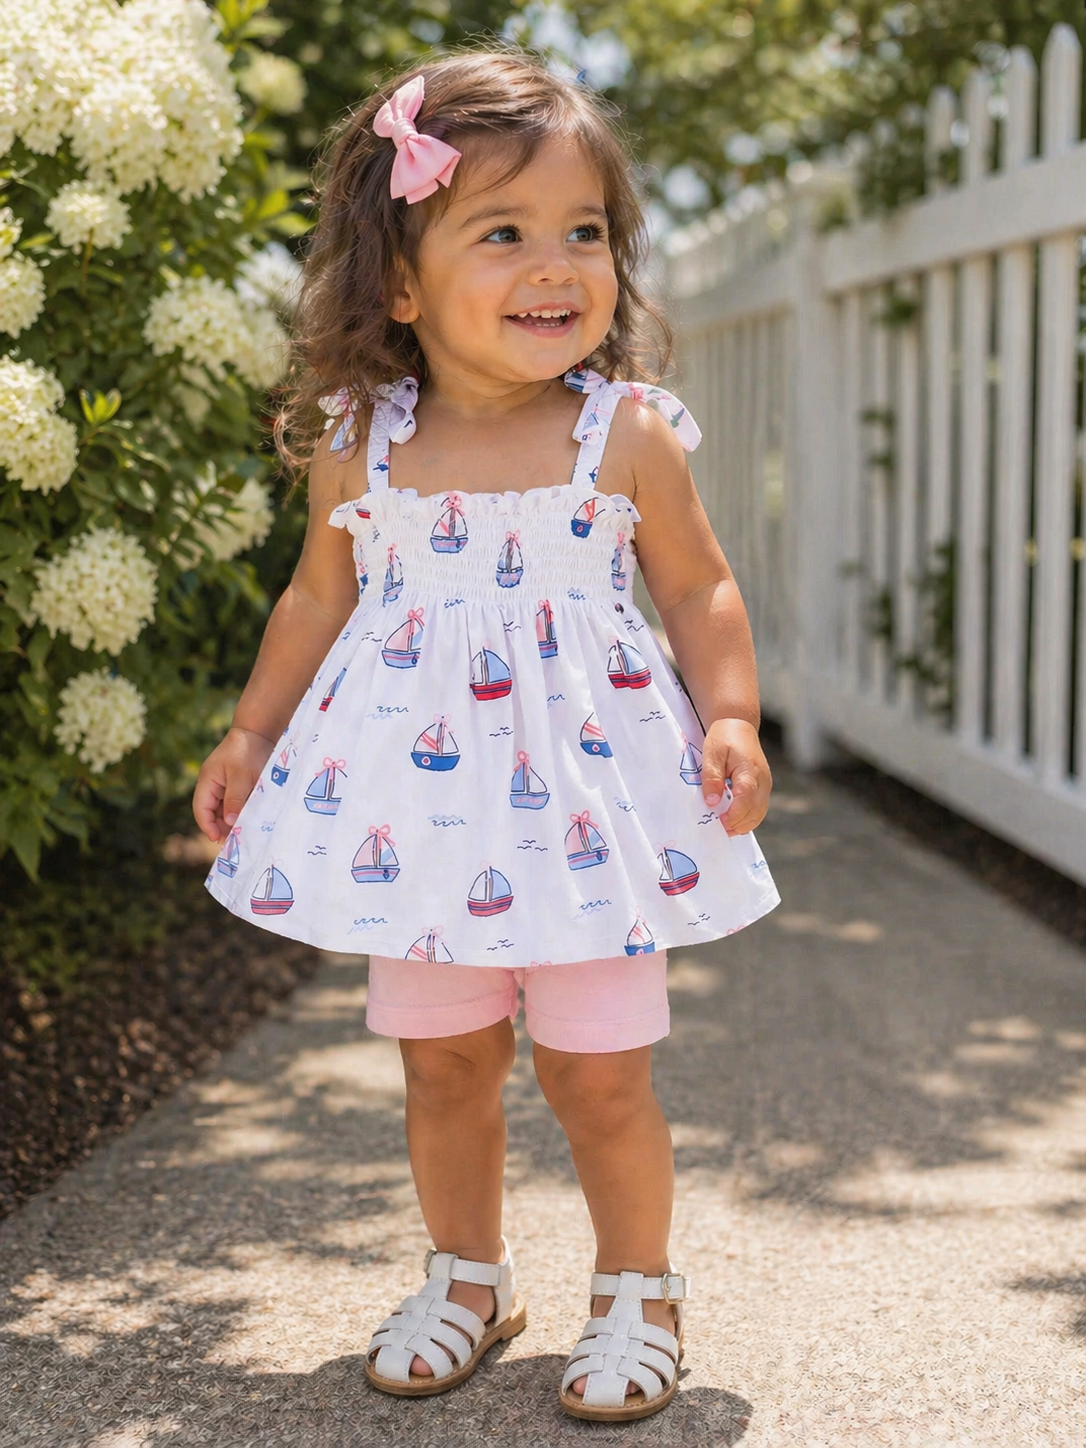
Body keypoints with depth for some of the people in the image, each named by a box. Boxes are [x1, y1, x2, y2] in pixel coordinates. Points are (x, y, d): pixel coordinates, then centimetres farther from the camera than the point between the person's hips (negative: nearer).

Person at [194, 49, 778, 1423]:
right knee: (441, 1058, 13)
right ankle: (467, 1276, 35)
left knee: (597, 1071, 3)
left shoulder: (630, 435, -7)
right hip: (417, 789, 2)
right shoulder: (356, 447, -2)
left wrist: (731, 720, -12)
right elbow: (320, 598, 11)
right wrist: (250, 734, 10)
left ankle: (637, 1290, 26)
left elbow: (699, 593, 2)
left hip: (584, 788, -2)